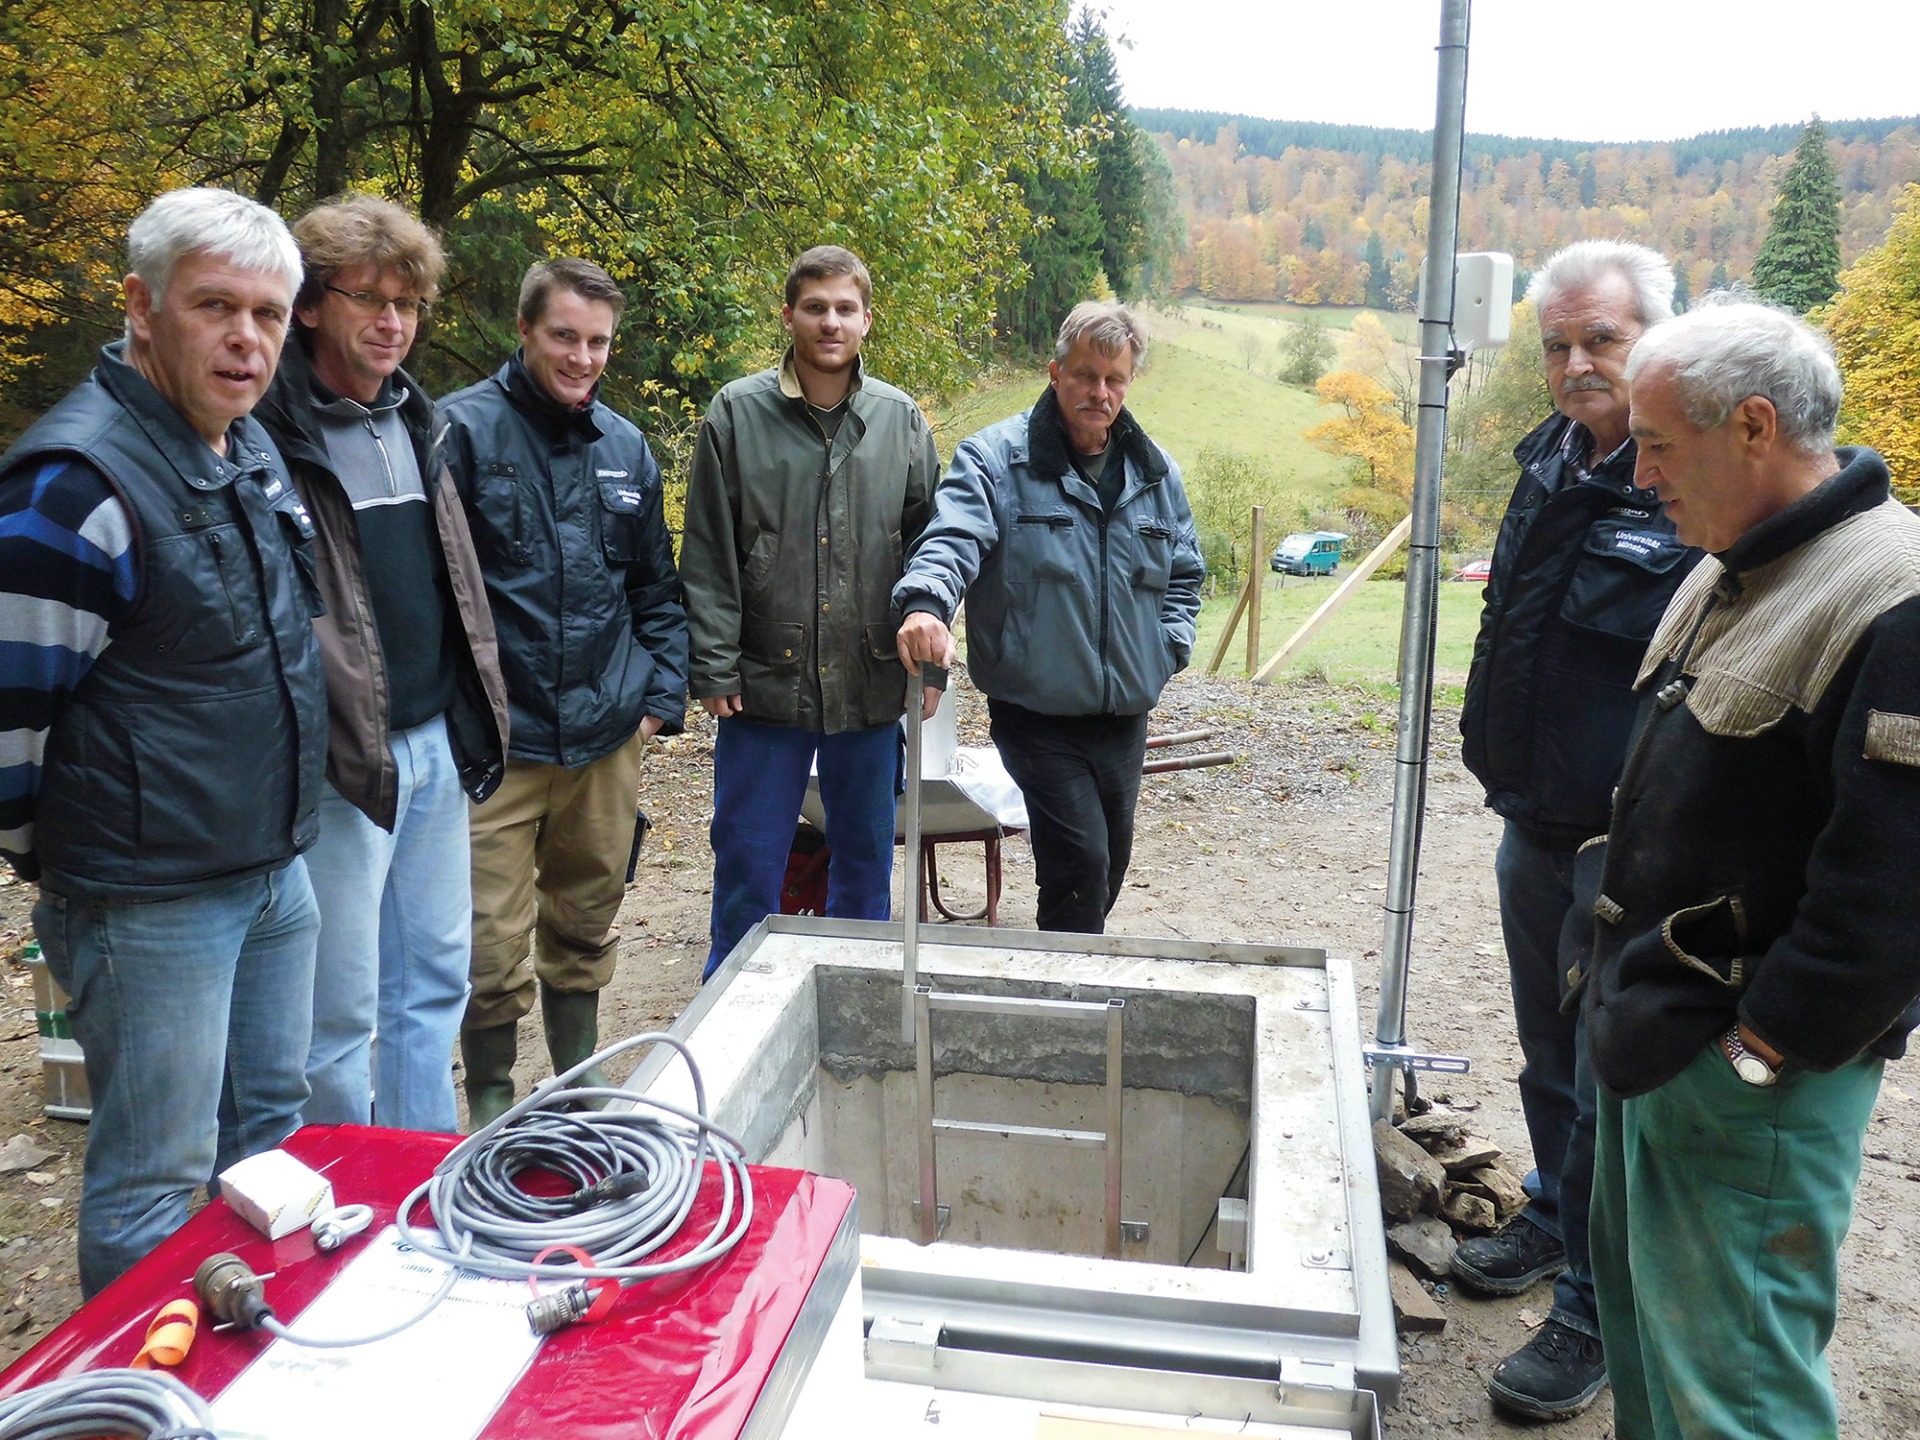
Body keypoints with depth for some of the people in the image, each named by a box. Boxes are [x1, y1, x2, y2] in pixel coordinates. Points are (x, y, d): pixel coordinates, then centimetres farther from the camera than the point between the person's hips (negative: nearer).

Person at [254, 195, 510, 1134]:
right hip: (341, 764, -8)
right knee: (340, 1015, 2)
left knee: (436, 981, 17)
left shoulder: (412, 421, 13)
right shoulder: (272, 432, -12)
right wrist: (329, 749, -18)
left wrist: (476, 716, 15)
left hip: (437, 744, 8)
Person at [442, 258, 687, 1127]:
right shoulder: (463, 429, -7)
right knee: (494, 941, 0)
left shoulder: (626, 447, 11)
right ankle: (490, 1101, 20)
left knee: (587, 926, 18)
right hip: (497, 738, -5)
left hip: (608, 736, 5)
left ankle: (580, 1078, 36)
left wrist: (663, 694, 8)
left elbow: (656, 589, 18)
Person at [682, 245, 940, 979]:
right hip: (766, 682, -2)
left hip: (872, 687, 2)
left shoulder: (902, 419, 5)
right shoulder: (737, 413, -1)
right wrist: (715, 668, -7)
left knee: (865, 856, 14)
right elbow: (708, 558, -2)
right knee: (749, 862, 7)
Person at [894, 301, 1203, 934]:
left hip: (1125, 717, 6)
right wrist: (925, 603, -45)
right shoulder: (995, 458, -8)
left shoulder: (1156, 473, 9)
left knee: (1109, 865, 18)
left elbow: (1184, 573, 22)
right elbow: (950, 539, -25)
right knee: (1081, 863, -13)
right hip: (1038, 717, -6)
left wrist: (1169, 647, 6)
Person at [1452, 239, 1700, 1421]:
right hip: (1534, 827, 8)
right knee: (1550, 1052, 24)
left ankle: (1596, 1315, 22)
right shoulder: (1553, 458, 7)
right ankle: (1556, 1218, 46)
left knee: (1612, 1087, 5)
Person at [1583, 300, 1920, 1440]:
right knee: (1639, 1310, 23)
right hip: (1650, 1026, 9)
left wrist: (1761, 1044, -19)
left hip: (1750, 1067, -9)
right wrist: (1625, 971, 14)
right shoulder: (1734, 570, 10)